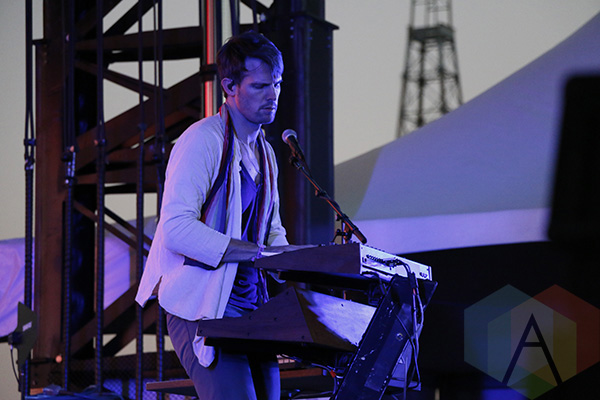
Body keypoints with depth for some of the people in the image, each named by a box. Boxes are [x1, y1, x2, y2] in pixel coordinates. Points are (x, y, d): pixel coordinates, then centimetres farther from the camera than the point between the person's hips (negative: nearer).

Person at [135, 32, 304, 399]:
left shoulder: (265, 153, 18)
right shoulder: (202, 141, -11)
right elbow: (176, 228, -21)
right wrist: (258, 253, -25)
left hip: (250, 306, 9)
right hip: (200, 308, -9)